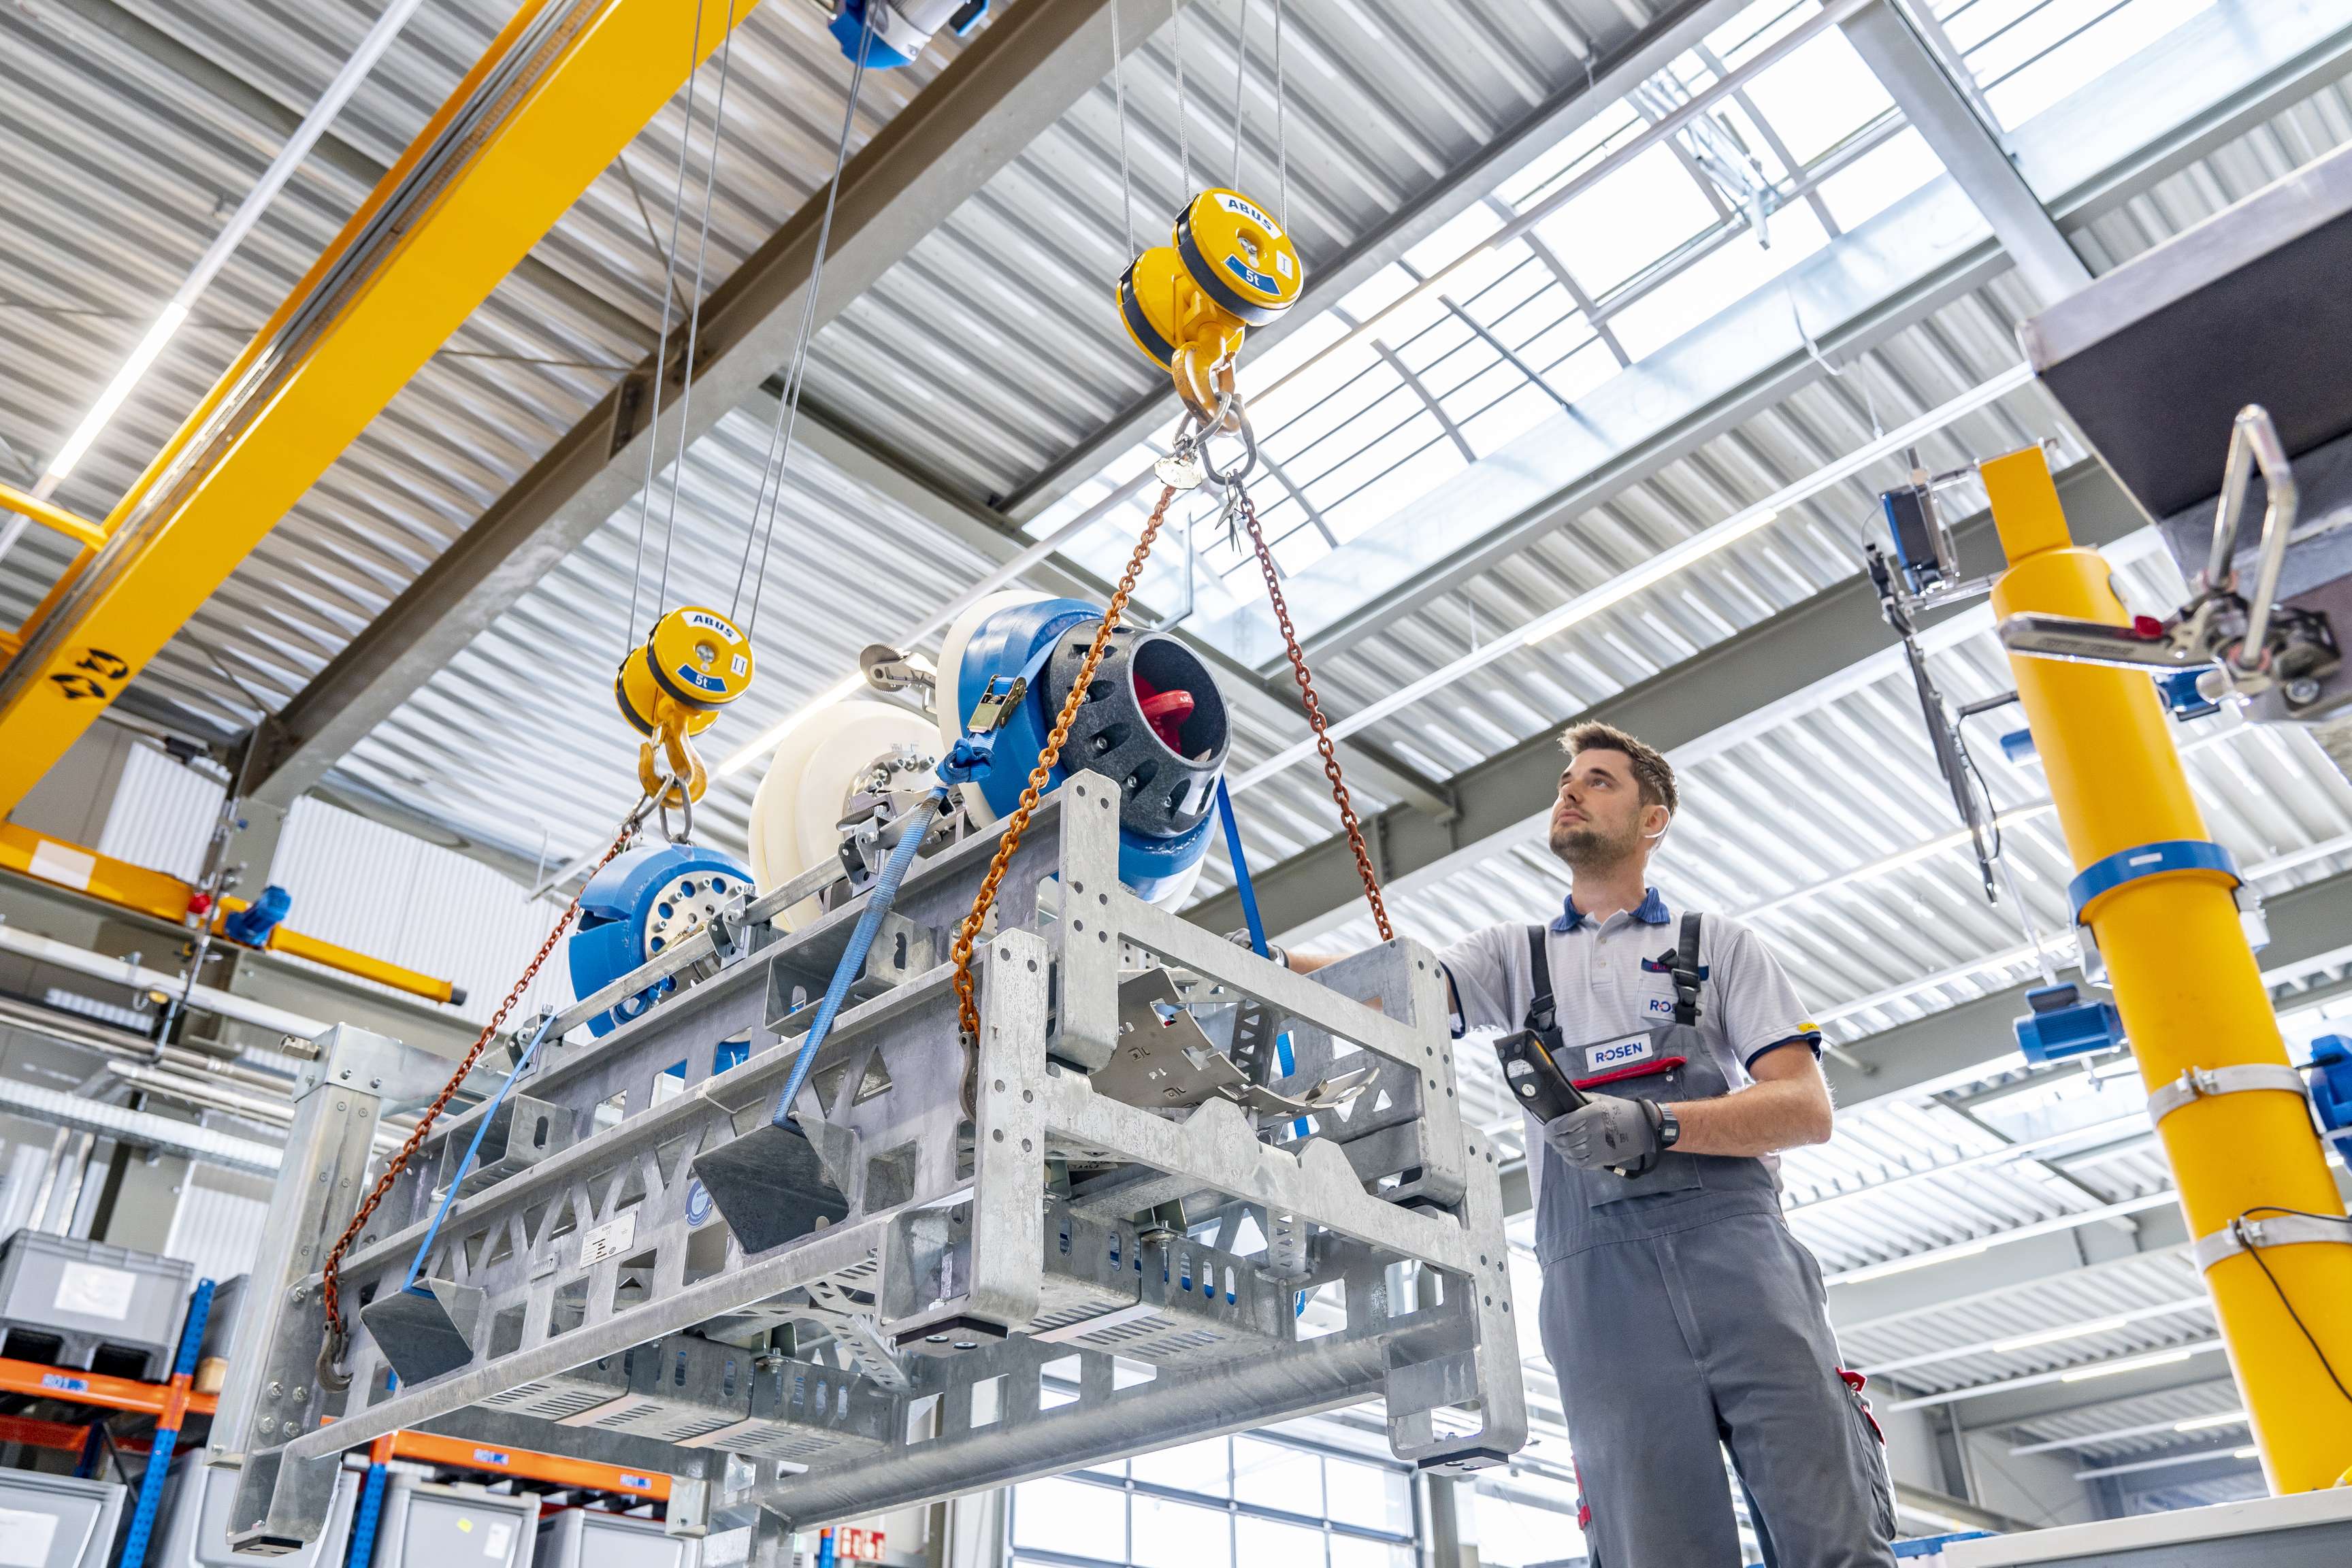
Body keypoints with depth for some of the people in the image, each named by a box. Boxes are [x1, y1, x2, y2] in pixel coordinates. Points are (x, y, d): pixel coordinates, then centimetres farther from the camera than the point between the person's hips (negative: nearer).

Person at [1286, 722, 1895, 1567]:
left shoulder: (1719, 944, 17)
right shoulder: (1516, 956, 23)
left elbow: (1807, 1109, 6)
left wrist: (1656, 1125, -11)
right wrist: (1270, 965, -13)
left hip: (1737, 1249, -1)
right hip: (1596, 1276, 1)